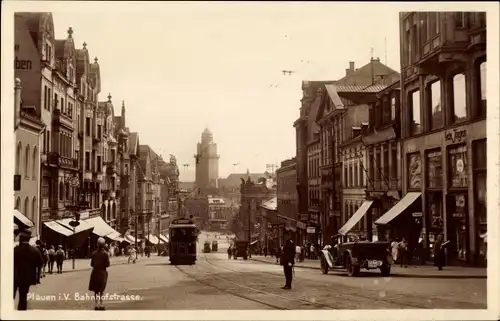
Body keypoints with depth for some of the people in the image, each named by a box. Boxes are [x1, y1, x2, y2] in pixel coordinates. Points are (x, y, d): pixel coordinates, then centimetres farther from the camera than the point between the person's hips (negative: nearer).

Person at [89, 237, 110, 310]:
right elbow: (107, 265, -13)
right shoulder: (105, 253, -12)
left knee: (96, 290, 12)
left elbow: (92, 264, 1)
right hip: (102, 272, -3)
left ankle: (96, 305, 12)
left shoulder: (94, 253, -2)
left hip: (95, 272, 3)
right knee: (101, 290, 8)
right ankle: (100, 305, 7)